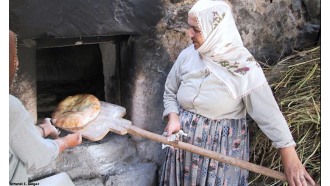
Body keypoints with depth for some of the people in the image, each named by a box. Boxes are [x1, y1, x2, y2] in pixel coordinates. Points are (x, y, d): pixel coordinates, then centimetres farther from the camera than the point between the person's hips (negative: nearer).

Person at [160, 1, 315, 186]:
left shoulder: (245, 66, -17)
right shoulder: (187, 55, -5)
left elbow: (269, 113, -16)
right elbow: (170, 93, 7)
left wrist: (291, 159, -17)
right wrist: (173, 118, -11)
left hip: (223, 146, -4)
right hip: (184, 141, 4)